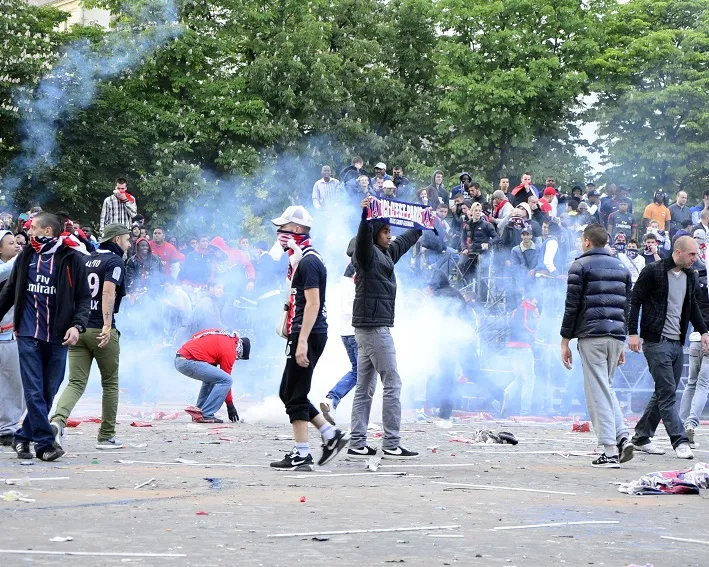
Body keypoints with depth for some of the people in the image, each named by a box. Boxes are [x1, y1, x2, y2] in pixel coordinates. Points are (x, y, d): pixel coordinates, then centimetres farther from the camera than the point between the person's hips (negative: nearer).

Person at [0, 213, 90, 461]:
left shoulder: (72, 259, -3)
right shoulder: (26, 256, 7)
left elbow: (84, 297, 0)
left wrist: (77, 325, -14)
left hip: (58, 337, -1)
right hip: (28, 335, 1)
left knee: (49, 392, 6)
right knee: (34, 392, -8)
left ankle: (23, 437, 20)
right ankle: (45, 443, -7)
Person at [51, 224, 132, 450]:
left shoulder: (86, 260, 16)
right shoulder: (114, 261, -5)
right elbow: (108, 291, -20)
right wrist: (107, 325, -28)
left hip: (78, 328, 5)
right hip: (101, 330, -5)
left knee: (76, 383, 0)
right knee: (110, 383, 10)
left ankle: (58, 421, -26)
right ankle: (106, 436, 14)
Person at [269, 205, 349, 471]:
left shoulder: (308, 262, -15)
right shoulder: (299, 260, 17)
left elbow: (313, 304, -21)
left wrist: (302, 342, -25)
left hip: (308, 334, -10)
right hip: (302, 333, 10)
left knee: (295, 396, -5)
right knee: (288, 393, 14)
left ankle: (301, 455, 1)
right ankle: (331, 435, 14)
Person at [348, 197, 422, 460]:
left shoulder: (386, 253, 18)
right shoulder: (368, 253, -9)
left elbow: (406, 239, 36)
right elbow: (363, 237, -31)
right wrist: (366, 217, -48)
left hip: (371, 327, 10)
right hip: (373, 327, -10)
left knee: (365, 387, 9)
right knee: (392, 383, -9)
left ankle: (357, 444, 10)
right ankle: (391, 445, -9)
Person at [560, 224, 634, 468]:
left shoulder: (581, 266, 0)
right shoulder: (621, 267, 18)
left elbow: (572, 306, -5)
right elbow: (626, 306, 17)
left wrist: (565, 341, 0)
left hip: (591, 337, -6)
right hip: (616, 335, 6)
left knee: (598, 392, -3)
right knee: (606, 388, 19)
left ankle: (610, 451, -8)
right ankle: (622, 436, 0)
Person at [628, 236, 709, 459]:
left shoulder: (689, 276, 12)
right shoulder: (653, 271, -8)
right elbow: (635, 301, -7)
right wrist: (632, 332, -14)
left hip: (677, 343, 7)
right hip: (656, 342, -7)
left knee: (664, 393, 9)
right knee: (667, 392, -10)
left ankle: (642, 437, 18)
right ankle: (680, 441, -12)